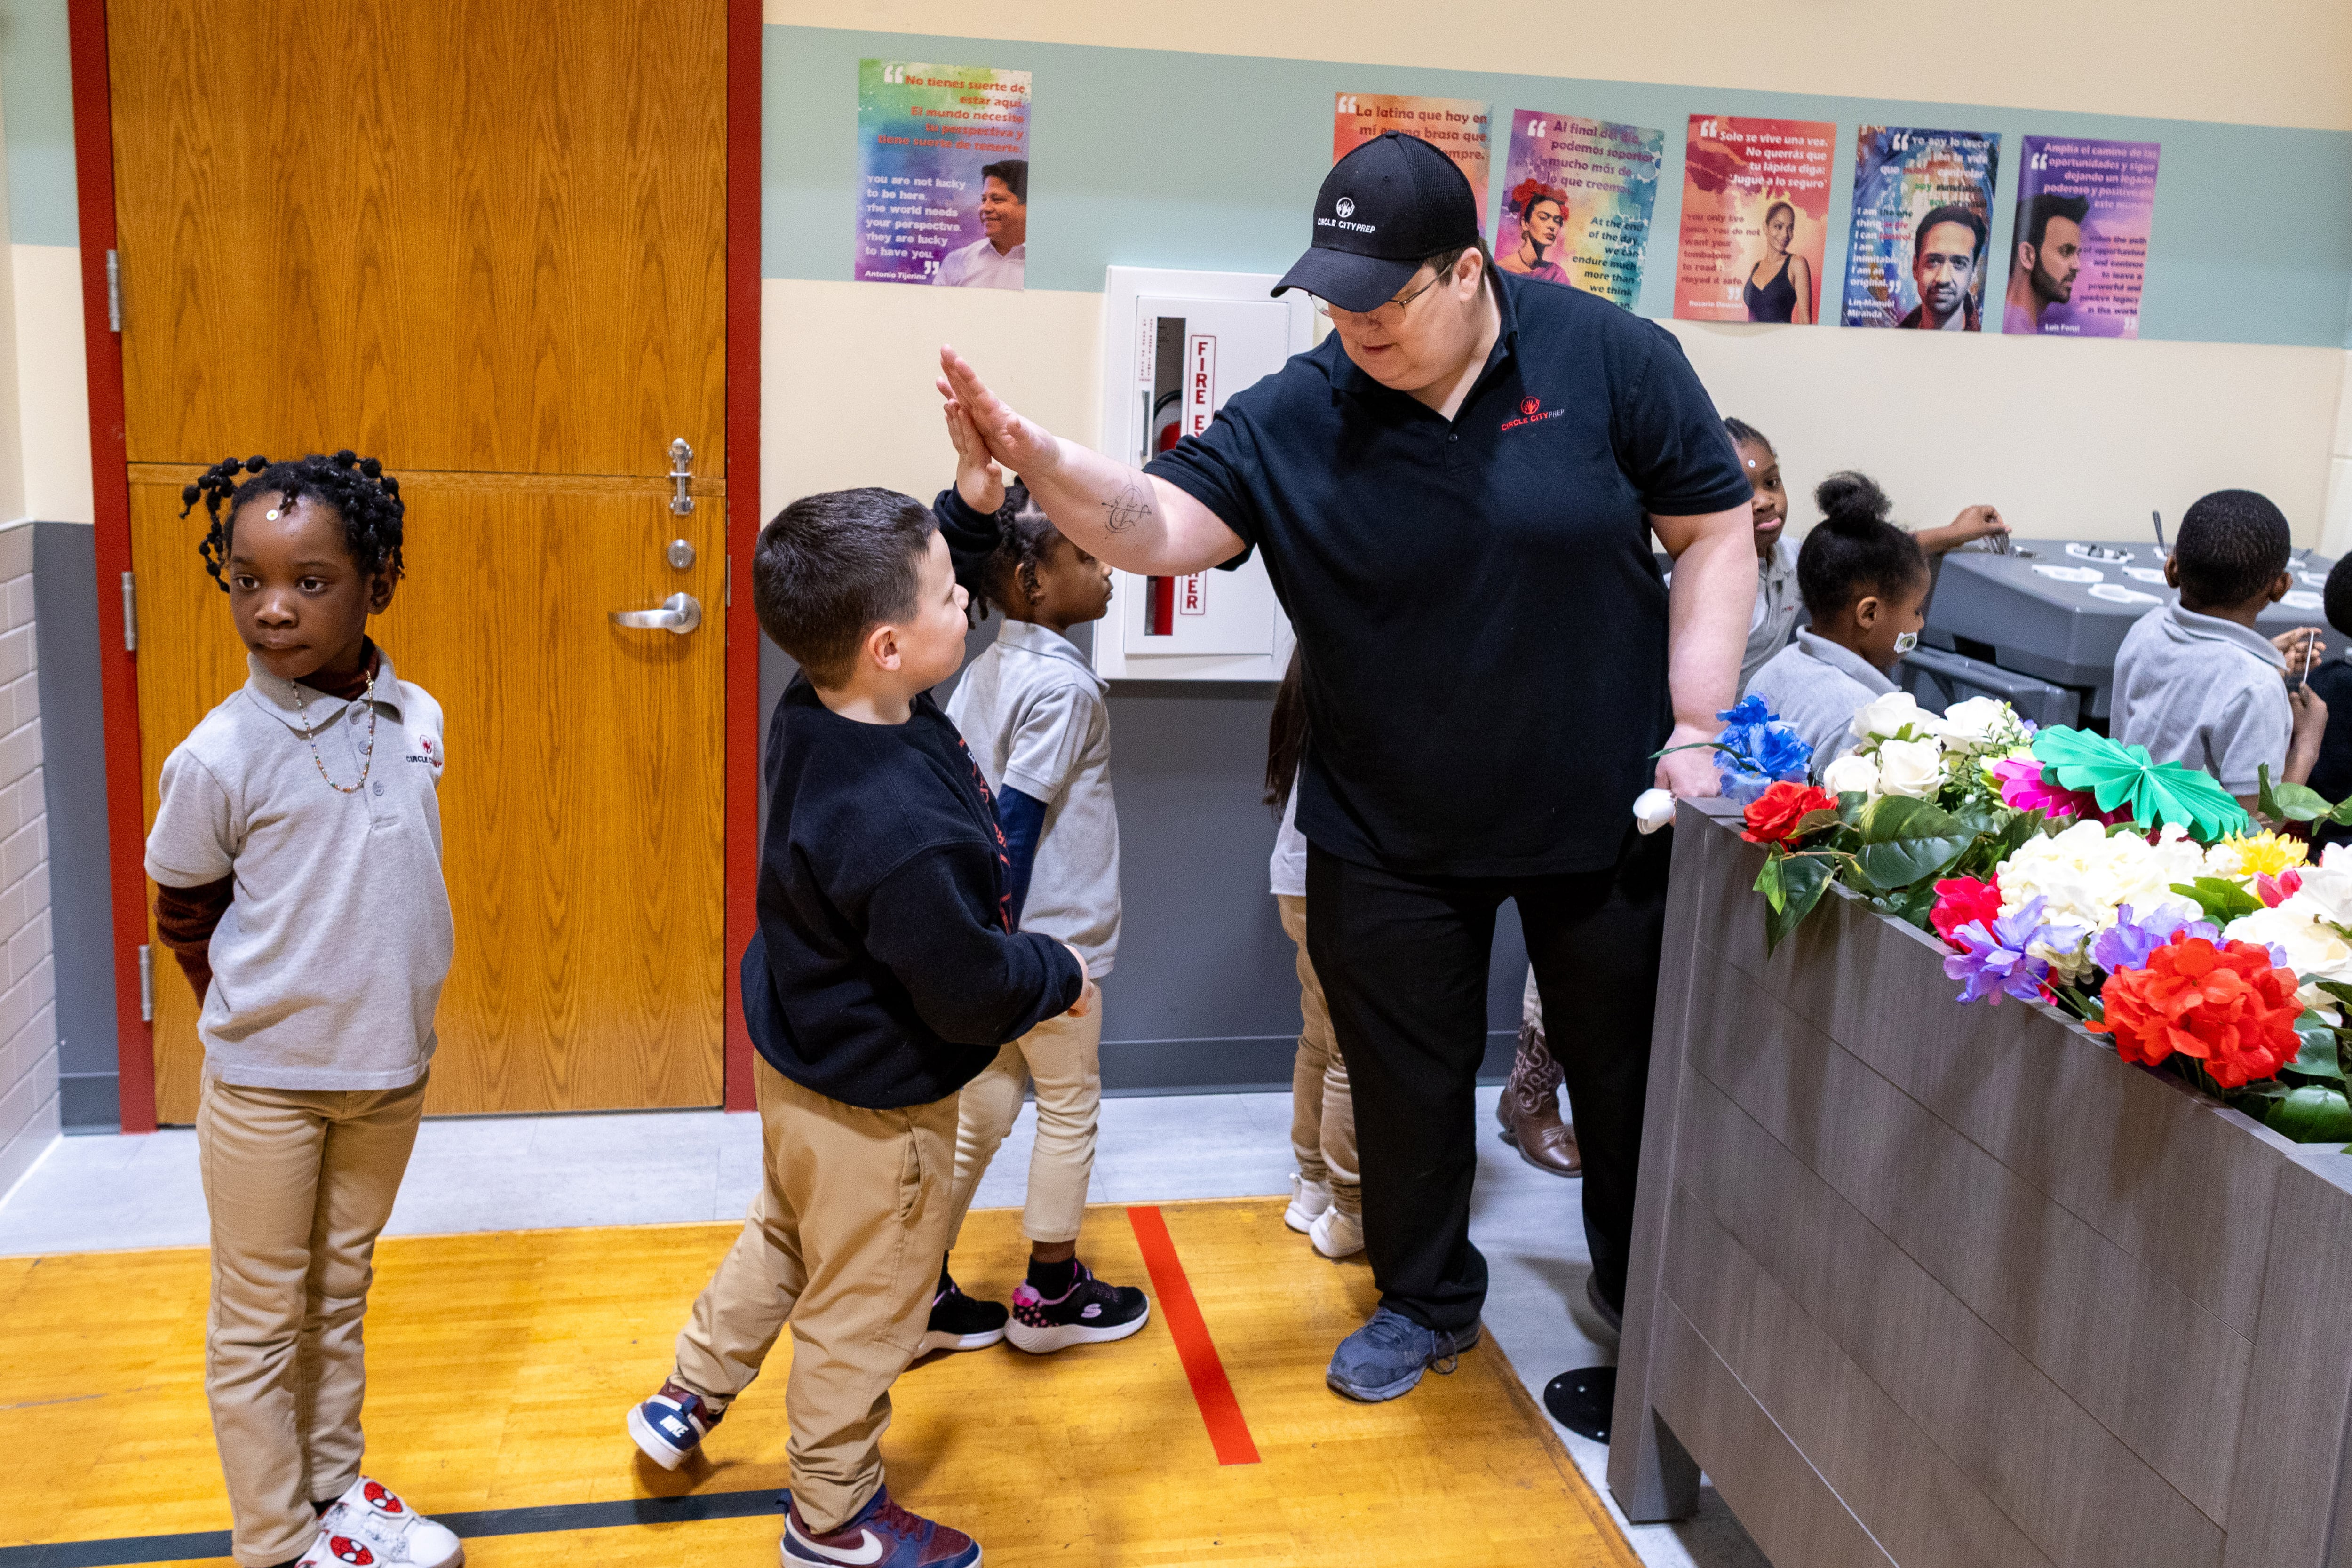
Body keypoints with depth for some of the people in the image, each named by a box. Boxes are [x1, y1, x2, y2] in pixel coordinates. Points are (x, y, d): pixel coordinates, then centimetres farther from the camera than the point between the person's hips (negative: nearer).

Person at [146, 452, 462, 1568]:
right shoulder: (220, 755, -17)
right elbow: (183, 912, -2)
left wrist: (388, 1007, 12)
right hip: (267, 1079, -4)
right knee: (259, 1322, 11)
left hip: (393, 1063, 4)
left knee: (341, 1293, 21)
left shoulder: (416, 721, -4)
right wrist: (259, 1015, 2)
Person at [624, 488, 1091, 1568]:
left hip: (801, 1054, 9)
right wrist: (1060, 976, -11)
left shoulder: (820, 712, -12)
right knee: (863, 1313, 15)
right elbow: (969, 990, -30)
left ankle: (686, 1401, 53)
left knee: (784, 1237, 33)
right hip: (875, 1107, -9)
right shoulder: (902, 828, -39)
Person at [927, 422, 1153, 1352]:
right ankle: (1051, 1294, 24)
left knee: (983, 1104, 15)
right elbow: (1016, 822, -21)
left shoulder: (987, 671, 7)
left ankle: (925, 1295, 22)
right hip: (1046, 936, -8)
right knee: (1070, 1105, 10)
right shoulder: (1063, 684, -18)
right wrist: (999, 951, -21)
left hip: (991, 930, 8)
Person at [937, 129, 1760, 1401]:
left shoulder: (1613, 361, -12)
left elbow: (1715, 536, -6)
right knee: (1405, 1075, 15)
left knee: (1630, 1057, 18)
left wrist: (1696, 736, -10)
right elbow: (1159, 526, -17)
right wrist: (1036, 457, -37)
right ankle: (1426, 1299, 40)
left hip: (1603, 810, 0)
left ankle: (1640, 1288, 45)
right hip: (1389, 836, 1)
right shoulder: (1294, 417, -10)